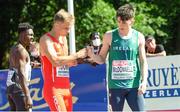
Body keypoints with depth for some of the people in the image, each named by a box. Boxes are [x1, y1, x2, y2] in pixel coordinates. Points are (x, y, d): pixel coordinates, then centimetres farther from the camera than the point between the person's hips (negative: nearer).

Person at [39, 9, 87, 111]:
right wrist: (76, 55, -19)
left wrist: (71, 62, 3)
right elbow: (55, 61, -23)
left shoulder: (63, 39, 17)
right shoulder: (46, 39, -8)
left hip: (66, 88, 8)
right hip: (53, 88, -8)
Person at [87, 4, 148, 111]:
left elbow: (143, 61, 4)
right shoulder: (109, 36, 0)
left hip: (134, 85, 0)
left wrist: (144, 81, -8)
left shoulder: (139, 37, 1)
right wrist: (92, 55, -14)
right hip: (115, 85, 0)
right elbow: (102, 59, 7)